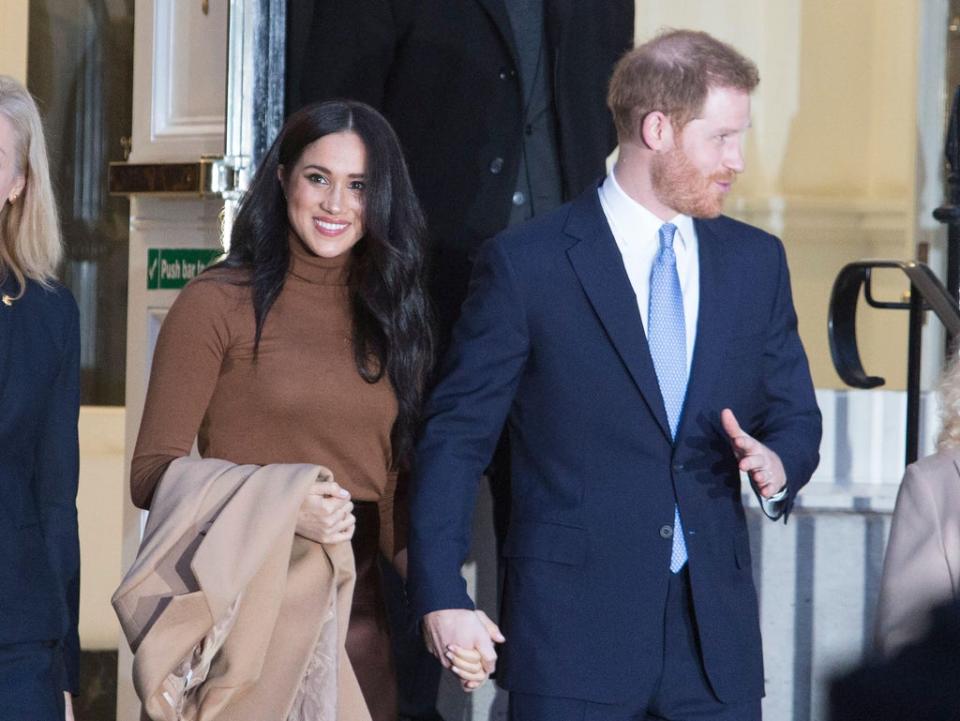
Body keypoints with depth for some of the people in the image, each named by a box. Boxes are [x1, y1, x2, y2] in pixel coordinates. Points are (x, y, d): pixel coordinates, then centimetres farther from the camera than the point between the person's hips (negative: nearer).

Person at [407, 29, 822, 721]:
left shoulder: (757, 261, 11)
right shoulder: (526, 264, -3)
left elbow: (795, 415, 17)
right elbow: (455, 437, -2)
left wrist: (779, 464, -7)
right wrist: (442, 597, -10)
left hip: (716, 632, 4)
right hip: (573, 631, -4)